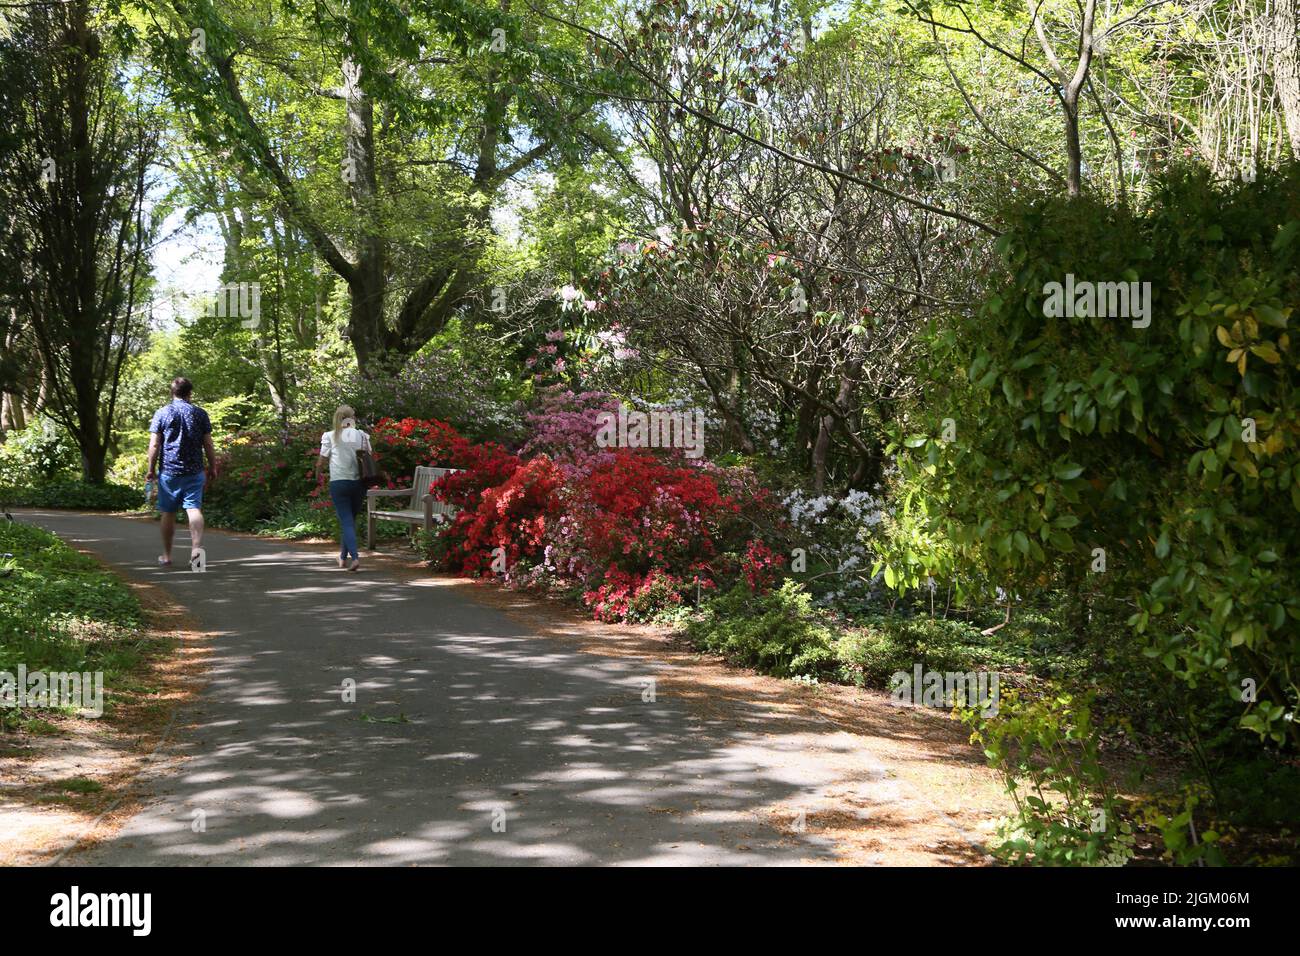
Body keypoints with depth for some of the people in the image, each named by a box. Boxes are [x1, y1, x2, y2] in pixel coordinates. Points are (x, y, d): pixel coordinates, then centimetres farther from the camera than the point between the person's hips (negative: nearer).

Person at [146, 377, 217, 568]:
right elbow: (208, 444, 3)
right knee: (194, 508, -5)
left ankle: (167, 555, 18)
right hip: (195, 471, 0)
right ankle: (197, 547, -23)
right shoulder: (200, 414, 3)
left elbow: (154, 445, -4)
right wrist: (212, 468, 11)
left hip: (168, 471, 0)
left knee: (168, 513, 9)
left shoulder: (162, 413, -1)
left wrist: (151, 469, 2)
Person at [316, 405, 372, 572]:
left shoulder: (330, 436, -2)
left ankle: (354, 557, -20)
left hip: (339, 482, -3)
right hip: (359, 482, 3)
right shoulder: (362, 435, 3)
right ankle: (343, 557, 28)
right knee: (351, 519, 17)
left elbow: (322, 460, 1)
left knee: (346, 521, -3)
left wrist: (317, 474, 20)